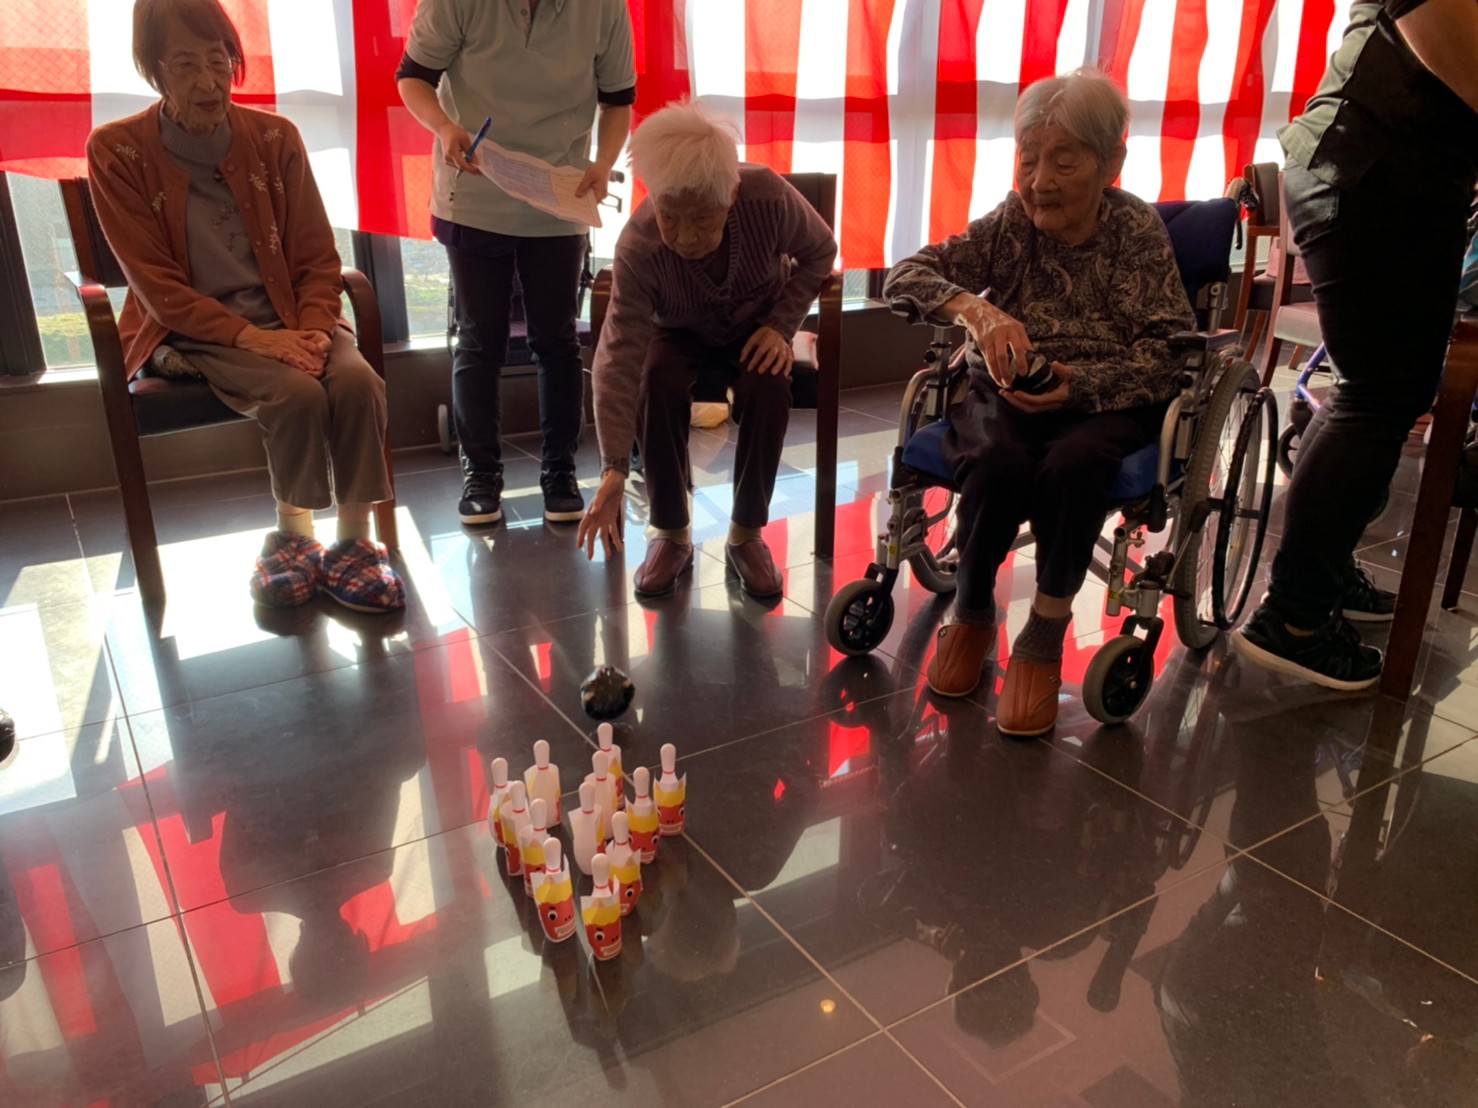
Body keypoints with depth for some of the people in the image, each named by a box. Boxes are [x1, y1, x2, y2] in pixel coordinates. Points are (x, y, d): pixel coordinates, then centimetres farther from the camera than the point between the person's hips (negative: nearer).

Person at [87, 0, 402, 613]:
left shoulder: (274, 137, 1)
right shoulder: (117, 150, -6)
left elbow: (318, 258, 3)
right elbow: (157, 285, -9)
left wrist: (312, 331, -15)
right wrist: (249, 337, -22)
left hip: (286, 320, 3)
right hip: (191, 333, -2)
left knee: (359, 382, -27)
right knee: (297, 395, -30)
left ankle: (354, 541, -15)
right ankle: (292, 533, -7)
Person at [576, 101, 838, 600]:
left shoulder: (768, 196, -29)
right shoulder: (638, 246, -31)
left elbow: (819, 252, -7)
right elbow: (619, 356, -35)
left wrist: (781, 325, -21)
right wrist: (614, 469, -42)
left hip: (755, 328, 1)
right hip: (681, 334, 0)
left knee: (769, 389, -32)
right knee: (658, 383, -33)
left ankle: (747, 534, -13)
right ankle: (671, 534, -14)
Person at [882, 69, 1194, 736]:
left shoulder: (1138, 230, -4)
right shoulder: (1011, 223, -1)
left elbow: (1166, 355, -10)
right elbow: (905, 277, -11)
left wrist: (1079, 382, -28)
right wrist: (976, 309, -32)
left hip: (1106, 402, -1)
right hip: (1001, 394, 1)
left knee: (1071, 463, -35)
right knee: (999, 463, -33)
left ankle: (1044, 642, -18)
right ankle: (971, 617, -8)